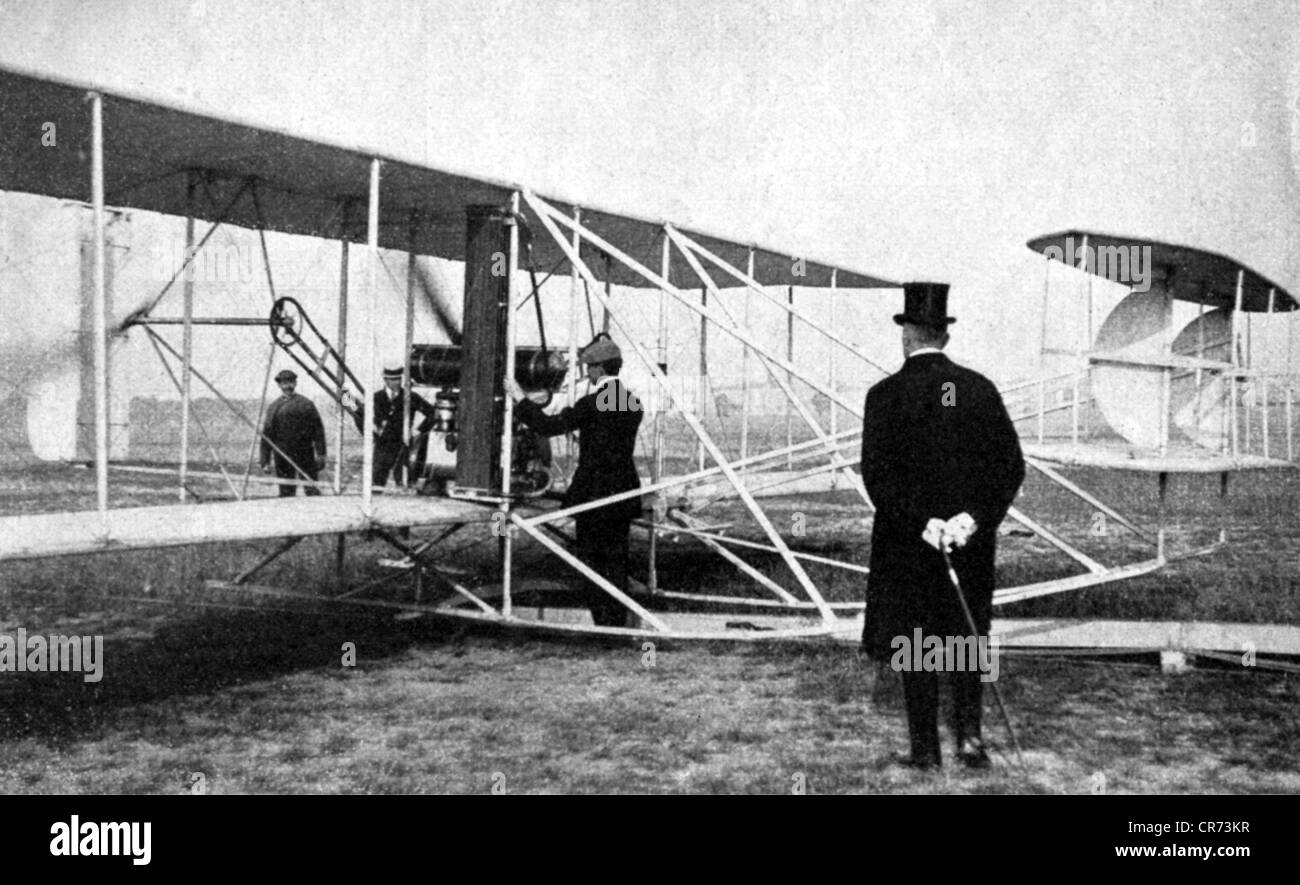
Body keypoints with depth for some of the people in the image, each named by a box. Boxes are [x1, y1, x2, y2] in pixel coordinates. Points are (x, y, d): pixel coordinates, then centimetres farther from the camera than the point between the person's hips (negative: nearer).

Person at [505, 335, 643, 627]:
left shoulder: (593, 403, -16)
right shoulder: (632, 402, 7)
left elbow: (549, 426, -14)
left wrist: (520, 398, -4)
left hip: (594, 494, -7)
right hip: (624, 493, 7)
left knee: (593, 562, 2)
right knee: (617, 562, 13)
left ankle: (603, 624, 4)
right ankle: (619, 624, 17)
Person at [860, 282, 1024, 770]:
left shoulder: (885, 395, -8)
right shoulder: (980, 388, 2)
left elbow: (878, 474, -17)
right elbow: (1011, 465, -4)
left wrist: (923, 524, -17)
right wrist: (974, 518, -11)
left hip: (906, 544, -3)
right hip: (972, 538, 3)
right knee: (964, 635, 17)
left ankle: (926, 748, 12)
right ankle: (969, 733, 7)